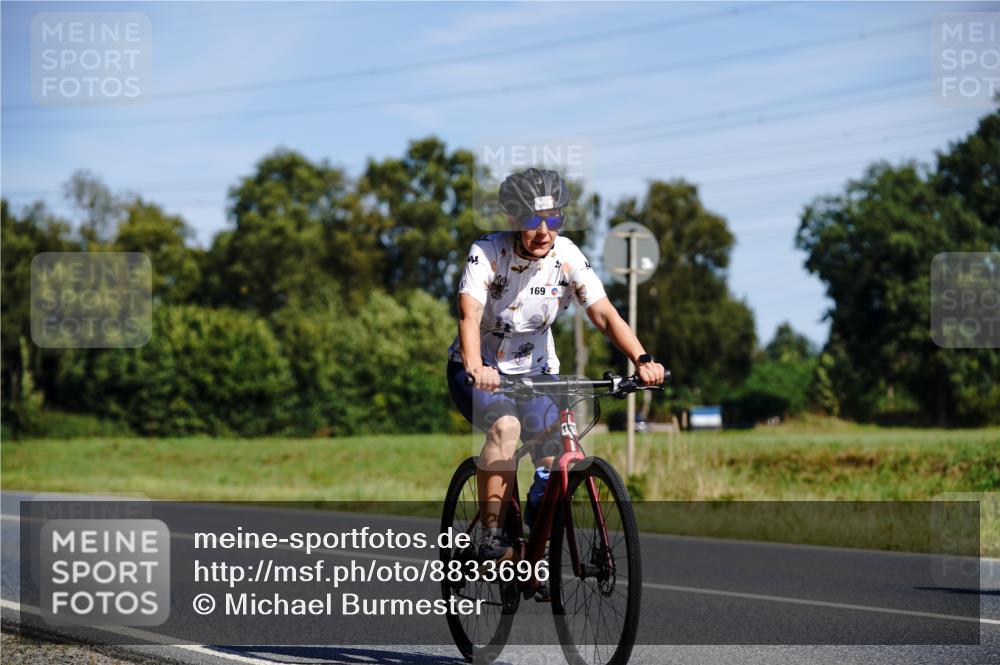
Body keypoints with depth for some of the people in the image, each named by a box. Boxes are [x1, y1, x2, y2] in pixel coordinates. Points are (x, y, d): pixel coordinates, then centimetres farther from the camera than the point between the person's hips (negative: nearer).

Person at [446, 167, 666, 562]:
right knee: (505, 425, -32)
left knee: (554, 462, -15)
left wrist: (642, 360, -36)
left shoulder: (567, 256, -12)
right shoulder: (487, 252, -21)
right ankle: (490, 536, -24)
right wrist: (475, 367, -53)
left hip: (536, 371, 3)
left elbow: (605, 315, -19)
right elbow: (469, 315, -33)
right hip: (480, 372, -3)